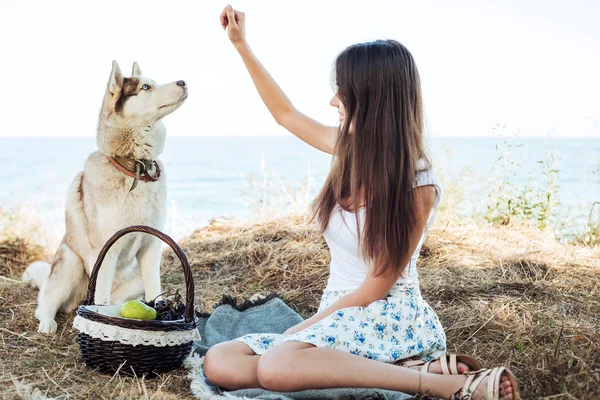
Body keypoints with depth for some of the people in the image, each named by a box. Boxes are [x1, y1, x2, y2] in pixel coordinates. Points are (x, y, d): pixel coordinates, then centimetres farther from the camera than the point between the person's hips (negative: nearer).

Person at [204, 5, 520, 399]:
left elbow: (374, 291, -12)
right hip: (338, 318, 8)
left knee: (276, 365, -37)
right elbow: (287, 114, 23)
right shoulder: (352, 148, 6)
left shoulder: (416, 184, -14)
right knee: (219, 362, -16)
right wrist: (242, 45, 22)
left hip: (391, 320, -8)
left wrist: (301, 330, -8)